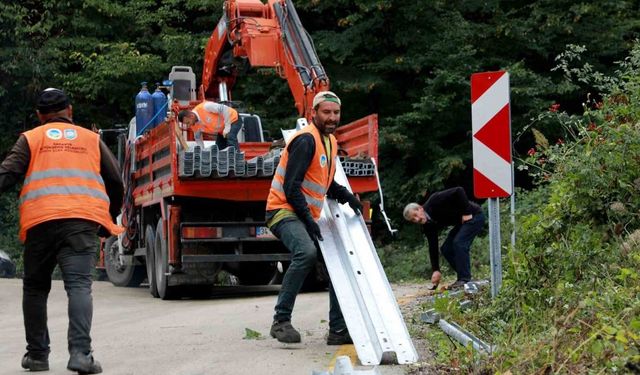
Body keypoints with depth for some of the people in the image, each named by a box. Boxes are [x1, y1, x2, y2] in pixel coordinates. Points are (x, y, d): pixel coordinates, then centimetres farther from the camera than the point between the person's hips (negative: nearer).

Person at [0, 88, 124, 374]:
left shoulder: (31, 139, 15)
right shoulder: (91, 139, 20)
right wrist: (109, 219, 34)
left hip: (40, 221, 0)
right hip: (82, 221, 0)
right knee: (79, 285, -8)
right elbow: (115, 182, 21)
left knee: (35, 288, 15)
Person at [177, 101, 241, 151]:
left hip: (233, 120, -8)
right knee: (219, 148, 3)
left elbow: (225, 109, -30)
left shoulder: (205, 107, -33)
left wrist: (227, 127, -29)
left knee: (230, 138, -32)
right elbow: (198, 140, 6)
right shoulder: (194, 126, -9)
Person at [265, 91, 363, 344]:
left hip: (308, 216, 10)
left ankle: (339, 330, 18)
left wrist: (346, 196, 12)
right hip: (284, 211, -10)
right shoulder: (306, 140, -15)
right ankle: (281, 321, -26)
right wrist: (307, 219, -25)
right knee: (306, 253, -34)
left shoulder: (331, 142, 15)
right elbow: (291, 186, -21)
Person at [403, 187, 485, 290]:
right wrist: (436, 270, -7)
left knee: (459, 243, -22)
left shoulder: (435, 201, -27)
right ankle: (463, 278, 7)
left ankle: (465, 279, -18)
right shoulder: (428, 226, -4)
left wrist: (467, 212, -28)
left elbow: (459, 191, -30)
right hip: (461, 222, 8)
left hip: (474, 216, -8)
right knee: (446, 249, 0)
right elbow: (433, 248, -2)